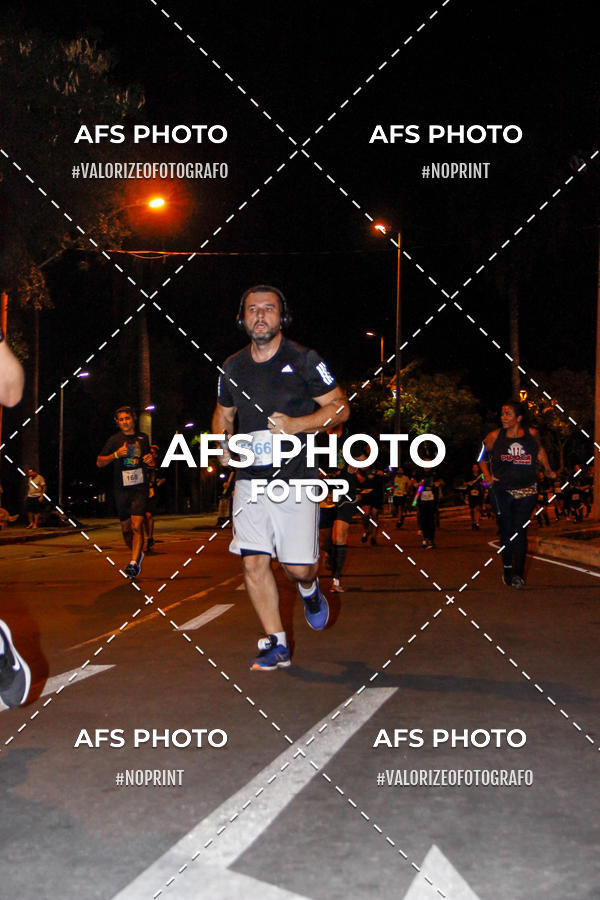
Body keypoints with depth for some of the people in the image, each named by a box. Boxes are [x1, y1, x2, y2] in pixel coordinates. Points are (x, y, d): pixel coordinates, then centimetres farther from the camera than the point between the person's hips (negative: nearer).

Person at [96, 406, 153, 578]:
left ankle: (134, 563, -18)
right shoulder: (114, 440, 2)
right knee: (126, 529, 10)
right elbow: (99, 462, 0)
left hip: (140, 488, -1)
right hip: (121, 489, 1)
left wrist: (150, 459, 3)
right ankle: (138, 553, 34)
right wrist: (116, 454, -16)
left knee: (137, 526, -15)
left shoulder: (143, 437, 10)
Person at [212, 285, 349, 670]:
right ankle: (276, 644, 10)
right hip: (250, 480, 4)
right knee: (253, 563, -3)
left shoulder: (304, 360, -4)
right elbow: (223, 412, 26)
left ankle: (310, 589, 33)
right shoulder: (233, 367, 9)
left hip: (295, 480, -3)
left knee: (298, 567, -4)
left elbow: (340, 407, -2)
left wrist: (297, 425, -17)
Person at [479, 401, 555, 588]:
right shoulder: (495, 436, -3)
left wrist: (548, 470, 14)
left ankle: (518, 573, -1)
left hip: (527, 491, 0)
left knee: (519, 531, -5)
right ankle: (507, 569, 18)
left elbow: (540, 450, 22)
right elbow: (482, 455, 14)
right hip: (502, 490, 0)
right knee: (506, 529, 3)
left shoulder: (532, 434, 1)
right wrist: (487, 475, 2)